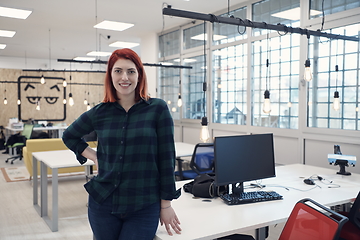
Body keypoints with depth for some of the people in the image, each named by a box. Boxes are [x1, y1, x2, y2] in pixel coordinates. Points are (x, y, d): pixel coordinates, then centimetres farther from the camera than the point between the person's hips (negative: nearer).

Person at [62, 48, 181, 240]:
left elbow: (166, 158, -6)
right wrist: (94, 157, 3)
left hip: (144, 207, -2)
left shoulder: (158, 109, -7)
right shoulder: (100, 112, 1)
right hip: (102, 203, 3)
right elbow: (69, 136, 18)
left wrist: (166, 204, -4)